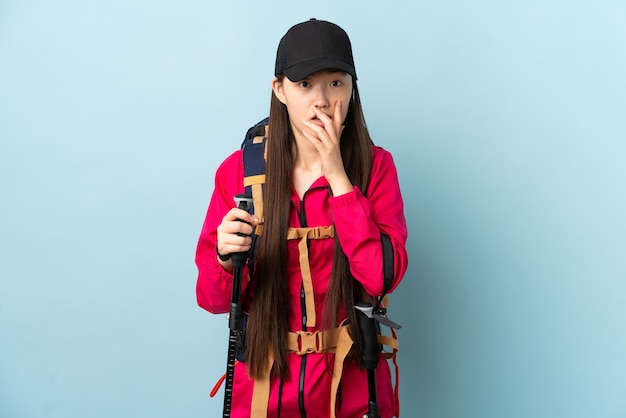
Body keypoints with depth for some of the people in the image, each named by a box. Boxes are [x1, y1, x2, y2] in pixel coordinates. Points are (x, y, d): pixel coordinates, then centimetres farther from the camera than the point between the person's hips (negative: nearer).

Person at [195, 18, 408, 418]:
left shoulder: (375, 166, -8)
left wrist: (339, 178, -21)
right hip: (264, 378, 1)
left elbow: (383, 277, -20)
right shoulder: (239, 170, -8)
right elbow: (213, 299, -5)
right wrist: (226, 260, -26)